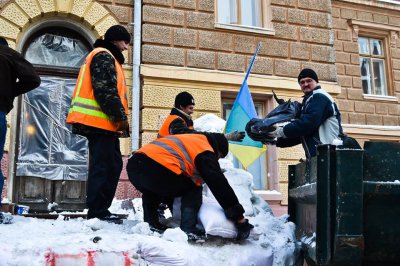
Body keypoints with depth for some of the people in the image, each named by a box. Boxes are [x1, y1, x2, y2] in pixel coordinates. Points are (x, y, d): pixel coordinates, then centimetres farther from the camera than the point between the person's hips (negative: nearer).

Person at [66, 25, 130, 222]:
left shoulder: (106, 58, 28)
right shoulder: (103, 56, -5)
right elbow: (106, 91, -17)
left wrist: (119, 118, 18)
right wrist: (121, 117, -15)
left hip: (102, 123, 11)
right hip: (100, 122, -11)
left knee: (112, 165, 11)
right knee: (103, 166, -9)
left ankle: (100, 210, 15)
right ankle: (97, 212, -6)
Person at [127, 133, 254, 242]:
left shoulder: (189, 140, 34)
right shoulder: (204, 151, 9)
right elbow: (219, 184, 3)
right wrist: (239, 217, 6)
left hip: (134, 164, 8)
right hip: (157, 169, -7)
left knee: (152, 188, 38)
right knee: (193, 190, 15)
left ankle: (150, 223, 22)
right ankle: (188, 229, 2)